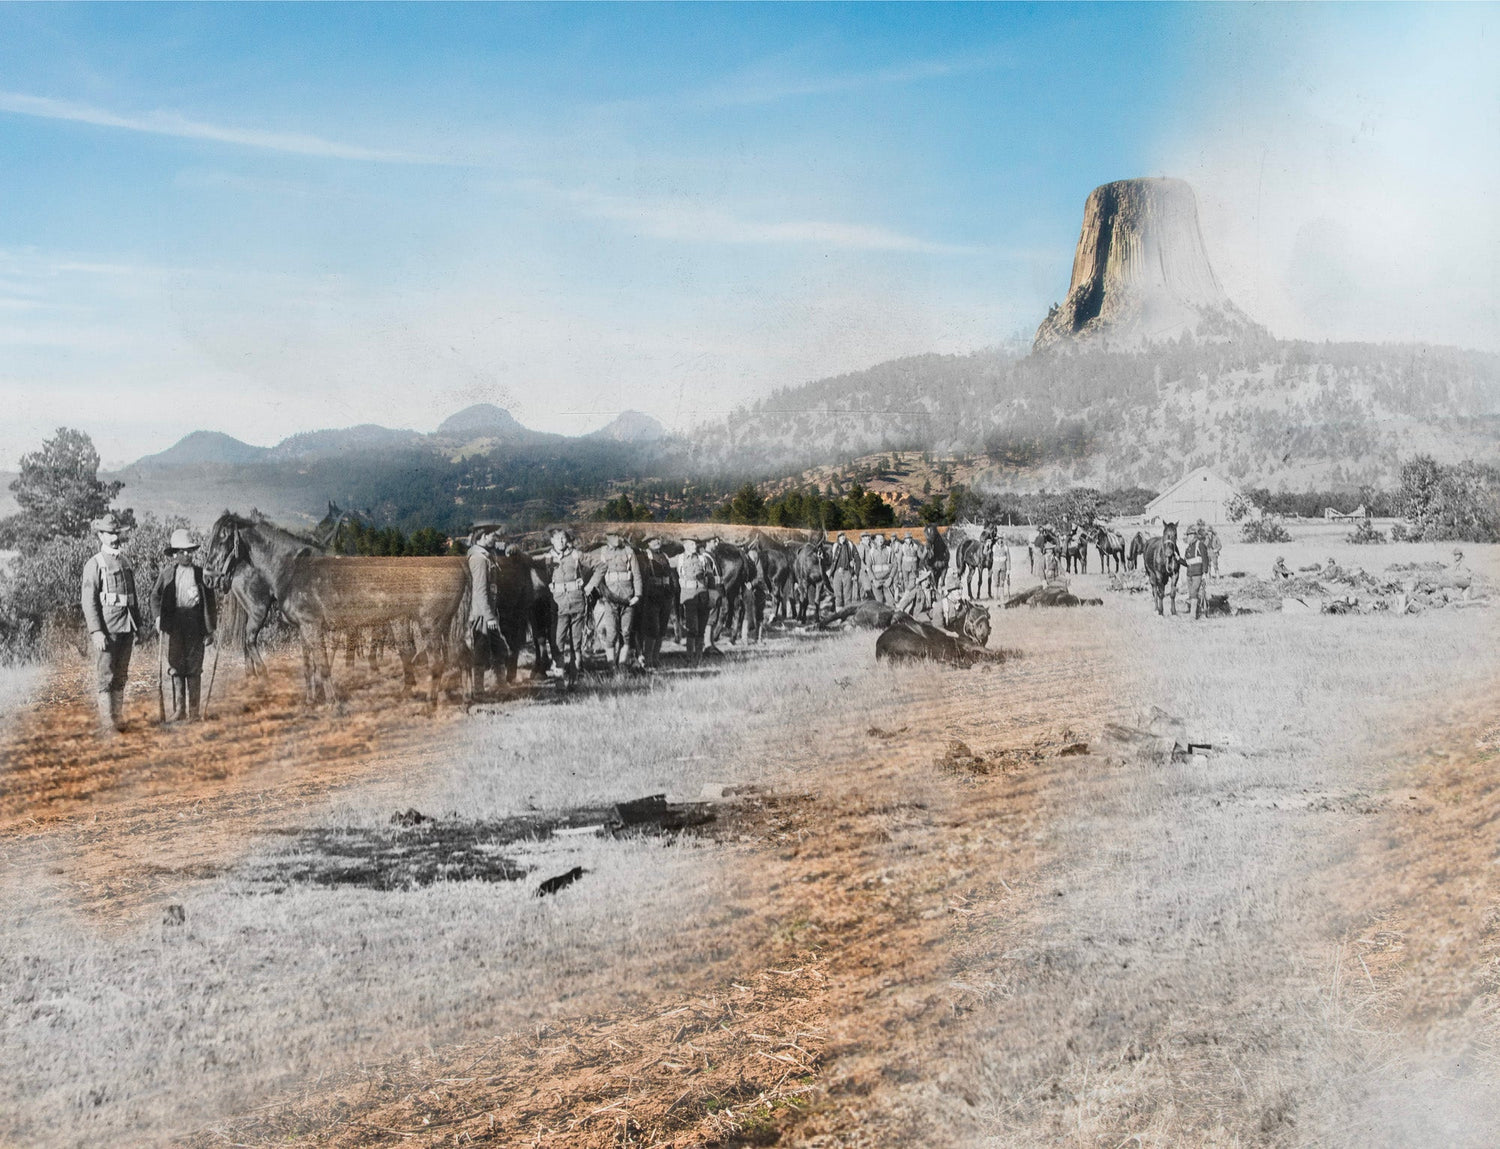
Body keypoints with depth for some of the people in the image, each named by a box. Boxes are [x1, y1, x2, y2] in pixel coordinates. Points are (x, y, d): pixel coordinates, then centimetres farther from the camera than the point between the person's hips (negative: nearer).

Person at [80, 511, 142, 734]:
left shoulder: (125, 563, 16)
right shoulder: (94, 564, -5)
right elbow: (89, 601, -11)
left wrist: (137, 626, 18)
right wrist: (96, 632, -18)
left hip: (126, 629, 6)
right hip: (106, 630, -6)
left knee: (120, 677, 10)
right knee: (105, 677, -3)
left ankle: (118, 718, 17)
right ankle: (106, 722, -1)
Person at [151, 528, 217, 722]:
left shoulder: (200, 573, 6)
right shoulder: (167, 573, 7)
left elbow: (209, 602, 7)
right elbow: (155, 595, 8)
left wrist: (210, 630, 3)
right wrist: (158, 616, -10)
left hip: (195, 623, 0)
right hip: (173, 624, 1)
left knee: (194, 667, 2)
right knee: (175, 666, 3)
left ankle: (193, 710, 8)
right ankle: (179, 709, 9)